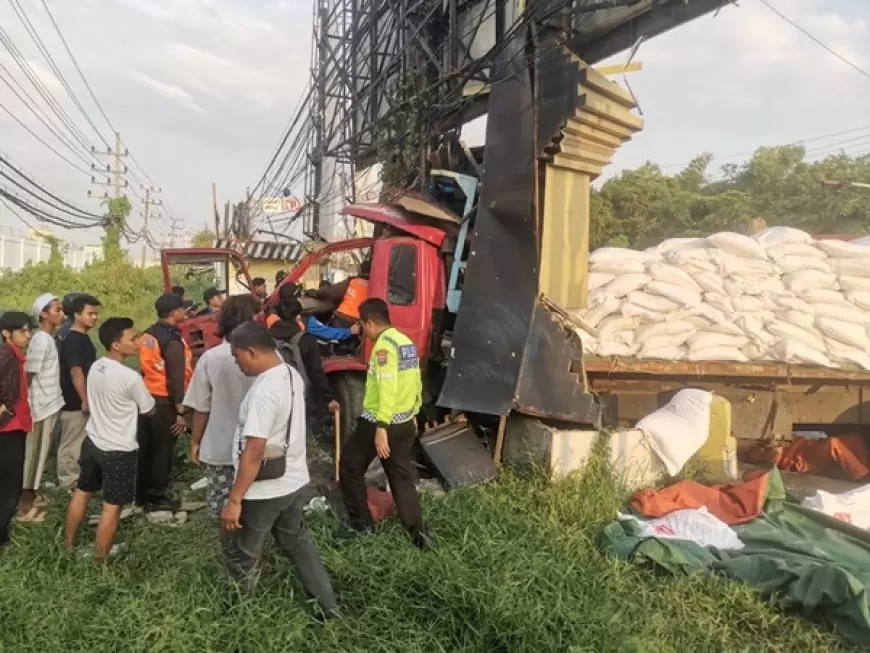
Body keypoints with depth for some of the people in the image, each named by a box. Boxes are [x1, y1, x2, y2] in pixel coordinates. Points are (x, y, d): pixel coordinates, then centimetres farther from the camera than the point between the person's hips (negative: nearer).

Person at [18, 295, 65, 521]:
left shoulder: (49, 338, 8)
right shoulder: (41, 340, -20)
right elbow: (28, 375, -20)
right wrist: (31, 409, -16)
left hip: (50, 405, 9)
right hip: (41, 408, -9)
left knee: (40, 453, 19)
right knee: (34, 455, 1)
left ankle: (30, 496, 32)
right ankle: (25, 507, 11)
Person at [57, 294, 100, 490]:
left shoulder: (84, 338, 10)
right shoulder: (72, 340, -19)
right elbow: (76, 373, -23)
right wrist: (85, 400, -21)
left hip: (82, 400, 9)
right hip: (75, 402, -9)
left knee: (79, 444, 18)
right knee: (71, 445, 2)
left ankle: (76, 479, 29)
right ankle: (67, 484, 12)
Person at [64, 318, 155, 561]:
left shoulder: (95, 367, -3)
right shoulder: (130, 377, -26)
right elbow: (149, 409, -10)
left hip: (92, 442, 8)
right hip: (119, 450, -8)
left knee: (82, 492, 25)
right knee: (112, 507, 5)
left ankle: (68, 544, 42)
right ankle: (99, 561, 16)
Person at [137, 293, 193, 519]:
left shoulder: (147, 335, 7)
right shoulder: (173, 340, -20)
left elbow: (146, 367, 14)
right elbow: (176, 379, -21)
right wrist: (181, 411, -17)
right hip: (164, 402, -8)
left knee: (145, 449, 17)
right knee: (162, 452, 3)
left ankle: (142, 495, 30)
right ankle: (157, 501, 12)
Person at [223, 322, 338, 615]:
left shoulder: (264, 390, -26)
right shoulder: (292, 374, 2)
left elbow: (254, 451, -27)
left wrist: (234, 500, -21)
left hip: (264, 491, -9)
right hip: (295, 481, 9)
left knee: (241, 557, 12)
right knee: (297, 543, 23)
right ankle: (328, 607, 31)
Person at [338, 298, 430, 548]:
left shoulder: (384, 344, -17)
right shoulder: (406, 342, 10)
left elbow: (386, 387, -26)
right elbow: (415, 381, 16)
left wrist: (381, 427, -27)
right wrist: (413, 413, 25)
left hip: (378, 422, -8)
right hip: (405, 422, 8)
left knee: (350, 467, 12)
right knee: (402, 478, 14)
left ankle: (361, 524, 17)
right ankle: (418, 532, 11)